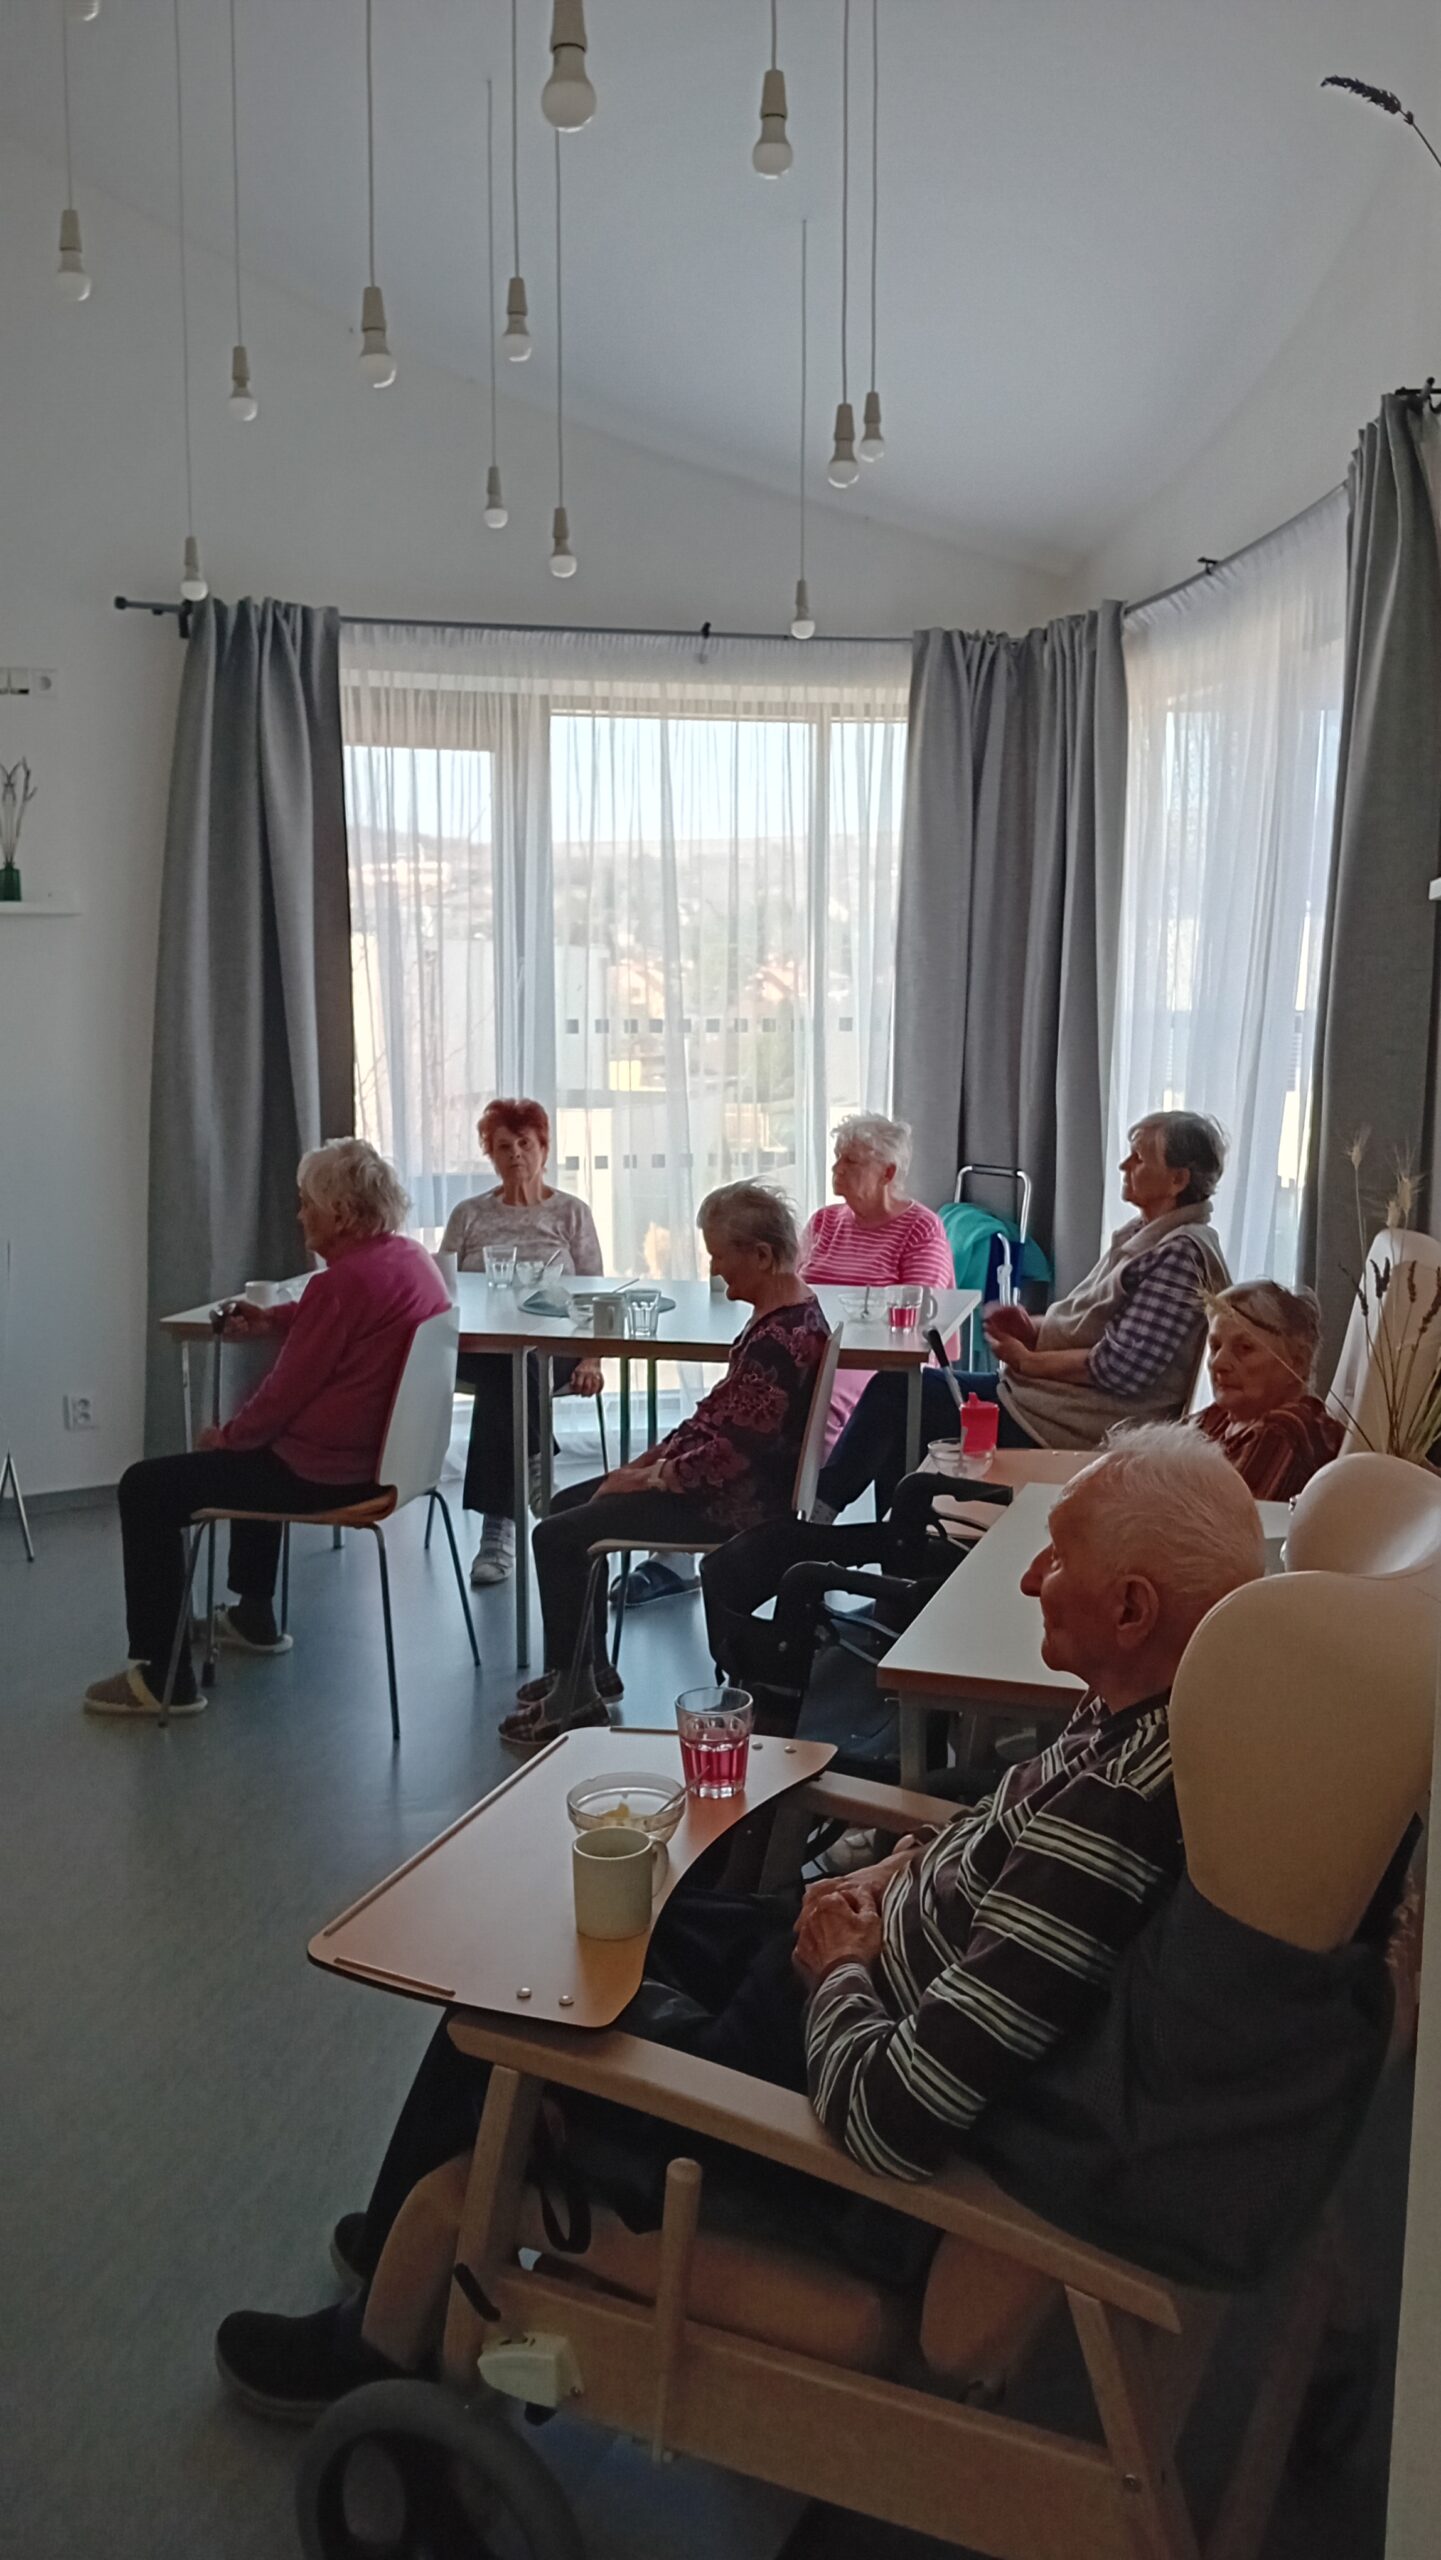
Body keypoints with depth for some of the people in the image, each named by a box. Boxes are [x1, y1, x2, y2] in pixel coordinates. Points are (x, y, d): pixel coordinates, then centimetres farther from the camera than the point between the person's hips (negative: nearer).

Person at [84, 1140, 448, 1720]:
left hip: (327, 1473, -10)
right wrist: (273, 1319, 13)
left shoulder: (343, 1282, -24)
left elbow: (285, 1394, -18)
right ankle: (254, 1617, 46)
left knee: (146, 1489, -2)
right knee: (252, 1454, 38)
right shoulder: (415, 1259, 5)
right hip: (383, 1453, 10)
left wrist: (227, 1436, 0)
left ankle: (162, 1676, 1)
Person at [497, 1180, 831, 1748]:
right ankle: (588, 1667, 27)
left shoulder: (781, 1339, -27)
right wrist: (650, 1459, 7)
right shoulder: (788, 1308, 5)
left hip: (741, 1501, -11)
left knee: (556, 1537, -6)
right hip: (742, 1482, 11)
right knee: (570, 1503, 18)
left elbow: (730, 1452, -26)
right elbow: (720, 1410, 13)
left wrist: (651, 1479, -12)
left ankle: (573, 1693, 7)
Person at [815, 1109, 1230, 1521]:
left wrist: (1030, 1361, -12)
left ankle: (818, 1507, 7)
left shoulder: (1179, 1254, -19)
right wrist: (1033, 1328, 0)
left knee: (895, 1392, -9)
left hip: (1071, 1426, -10)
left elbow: (1121, 1368, -24)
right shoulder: (1144, 1234, 12)